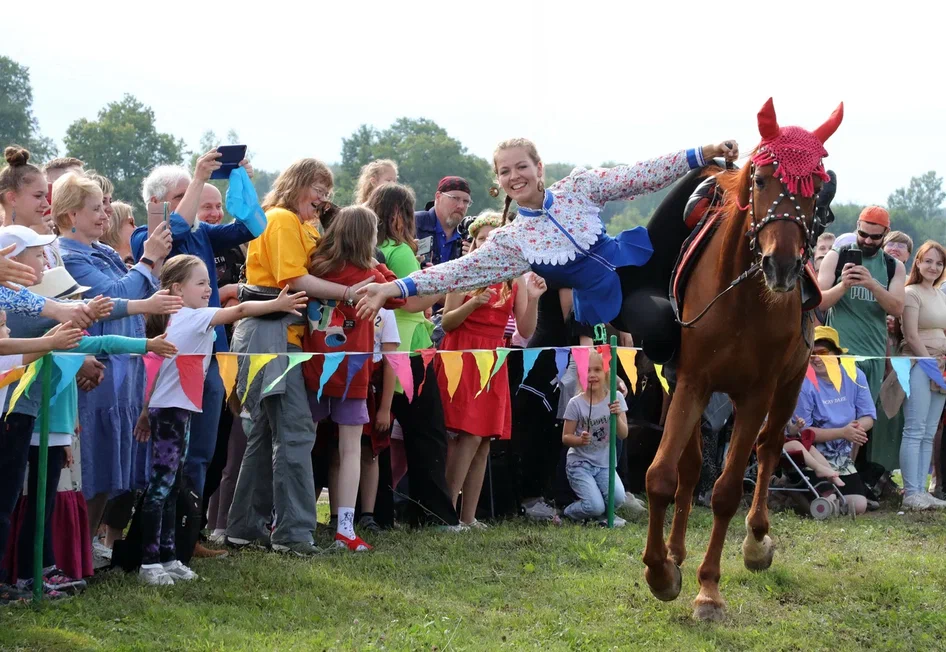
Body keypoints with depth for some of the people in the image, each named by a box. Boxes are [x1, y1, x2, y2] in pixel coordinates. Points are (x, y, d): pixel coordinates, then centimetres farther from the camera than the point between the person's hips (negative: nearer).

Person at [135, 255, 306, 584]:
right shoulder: (193, 318, -11)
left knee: (171, 486, 11)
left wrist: (147, 411, 20)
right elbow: (239, 310, -23)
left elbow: (157, 370, 18)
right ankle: (149, 562, -8)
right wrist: (277, 305, -27)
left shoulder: (176, 319, 15)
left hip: (176, 411, 10)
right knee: (161, 486, -8)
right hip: (171, 410, -10)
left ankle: (167, 557, 15)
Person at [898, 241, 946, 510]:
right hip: (917, 364, -8)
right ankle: (911, 493, -10)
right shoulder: (911, 293, -5)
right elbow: (912, 336, -11)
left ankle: (920, 490, 7)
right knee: (915, 431, -10)